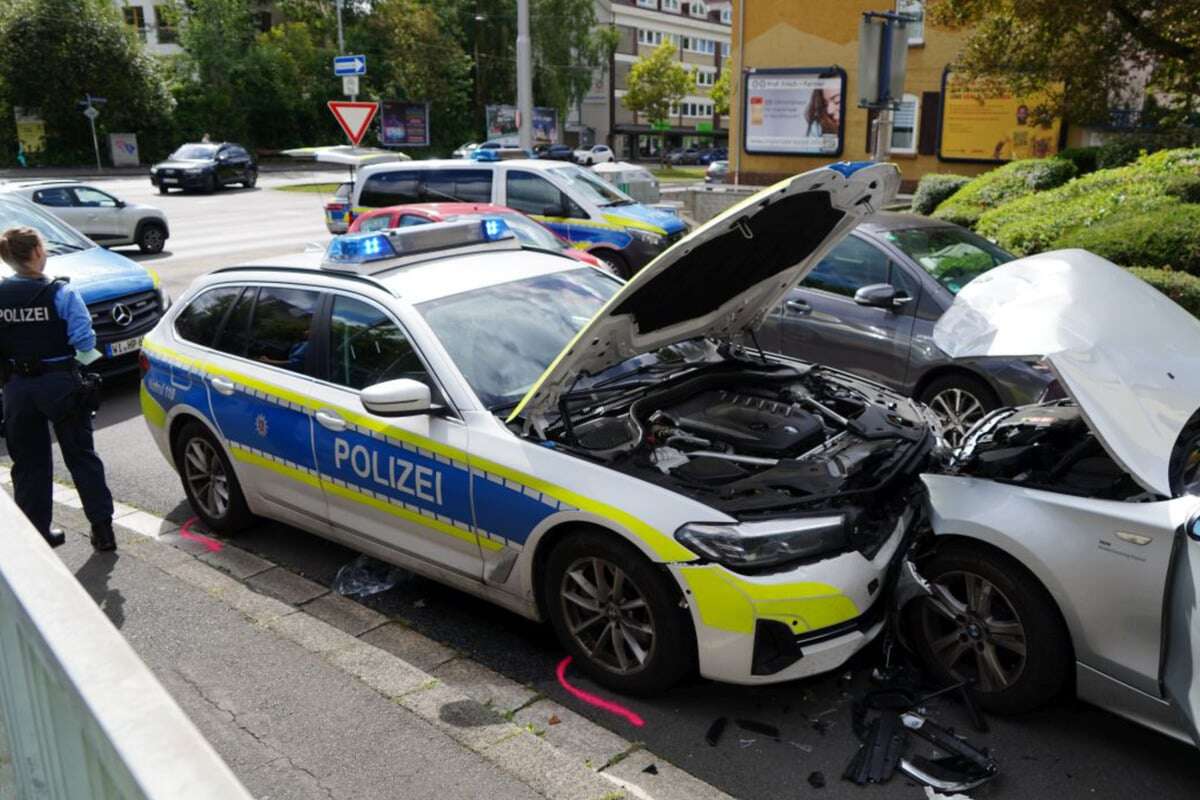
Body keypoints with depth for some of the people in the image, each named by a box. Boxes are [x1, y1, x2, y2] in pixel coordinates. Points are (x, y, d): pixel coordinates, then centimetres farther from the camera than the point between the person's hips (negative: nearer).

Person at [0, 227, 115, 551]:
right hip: (60, 384, -3)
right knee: (81, 456, 9)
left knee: (28, 462, 15)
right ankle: (102, 527, 9)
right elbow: (84, 341, -15)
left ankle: (37, 531, 22)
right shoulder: (61, 293, -14)